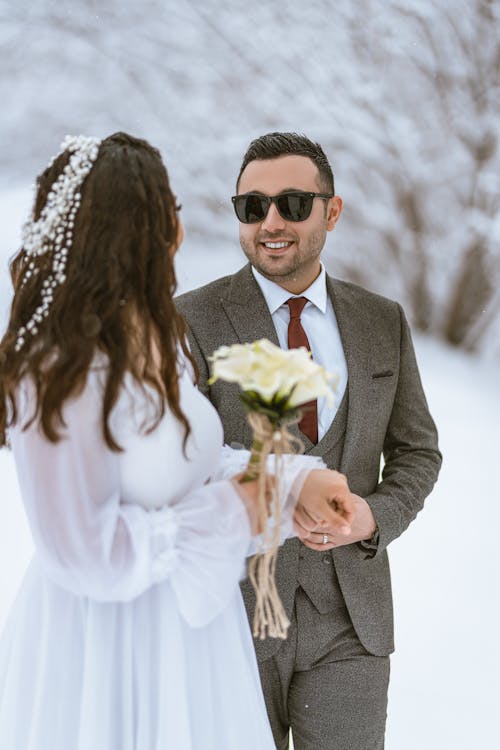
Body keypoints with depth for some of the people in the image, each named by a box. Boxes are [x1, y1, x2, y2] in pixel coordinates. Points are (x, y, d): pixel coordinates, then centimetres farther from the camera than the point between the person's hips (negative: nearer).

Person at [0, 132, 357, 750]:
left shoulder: (158, 337, 3)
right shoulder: (63, 377, -25)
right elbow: (88, 553, -24)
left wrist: (293, 478, 1)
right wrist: (229, 515, -17)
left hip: (183, 623, 8)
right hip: (107, 641, -8)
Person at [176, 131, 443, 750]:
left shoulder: (382, 322, 5)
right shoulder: (192, 321, -6)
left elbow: (415, 452, 11)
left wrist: (375, 516, -11)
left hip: (348, 611, 2)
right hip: (231, 603, -2)